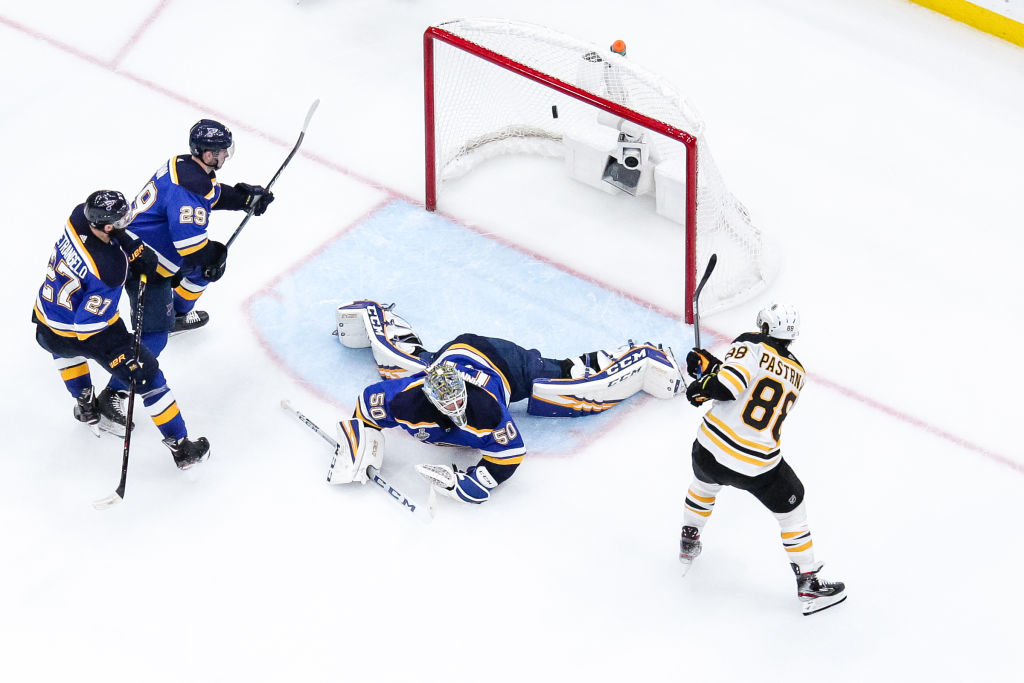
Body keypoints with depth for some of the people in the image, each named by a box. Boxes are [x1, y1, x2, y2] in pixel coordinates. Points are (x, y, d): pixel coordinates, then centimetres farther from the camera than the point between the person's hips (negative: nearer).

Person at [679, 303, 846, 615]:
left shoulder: (752, 345, -8)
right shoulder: (797, 373, 10)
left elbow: (729, 384, -22)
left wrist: (702, 387, -3)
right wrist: (710, 364, 13)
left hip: (712, 449, 0)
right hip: (759, 465, 0)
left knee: (704, 483, 35)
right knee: (792, 510, 18)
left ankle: (689, 541, 52)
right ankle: (808, 585, 19)